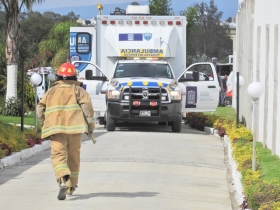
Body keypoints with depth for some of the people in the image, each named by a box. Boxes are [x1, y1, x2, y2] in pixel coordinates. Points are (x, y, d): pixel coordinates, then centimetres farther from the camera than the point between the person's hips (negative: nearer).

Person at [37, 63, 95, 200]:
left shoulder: (51, 91, 15)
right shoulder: (78, 90, 11)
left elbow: (40, 109, 10)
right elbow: (87, 106, -4)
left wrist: (45, 124, 24)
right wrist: (90, 125, 0)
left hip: (56, 129, 0)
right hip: (74, 128, 0)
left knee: (58, 156, -8)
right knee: (73, 157, 16)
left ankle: (63, 181, -35)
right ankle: (71, 186, 26)